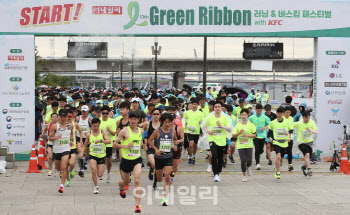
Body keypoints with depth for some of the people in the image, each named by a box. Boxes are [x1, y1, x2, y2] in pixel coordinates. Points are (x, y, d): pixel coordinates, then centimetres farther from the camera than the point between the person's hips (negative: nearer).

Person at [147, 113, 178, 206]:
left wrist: (175, 145, -1)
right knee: (159, 179, 10)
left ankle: (165, 198, -13)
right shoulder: (157, 131, -8)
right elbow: (149, 140, -2)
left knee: (167, 177, -15)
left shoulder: (173, 131, 0)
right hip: (159, 157, -1)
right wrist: (156, 149, -15)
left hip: (168, 157, 1)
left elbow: (175, 139, 20)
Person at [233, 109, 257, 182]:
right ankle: (244, 176, 9)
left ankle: (247, 168, 29)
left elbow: (255, 135, 3)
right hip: (240, 146, 0)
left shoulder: (251, 125, 3)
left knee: (249, 161, -7)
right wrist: (239, 133, -15)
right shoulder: (238, 125, 6)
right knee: (243, 161, -6)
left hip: (249, 145, 0)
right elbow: (233, 135, 4)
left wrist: (247, 135, -13)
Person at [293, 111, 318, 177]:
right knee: (307, 154, -26)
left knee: (308, 158, 8)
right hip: (301, 142, -3)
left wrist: (311, 131, -32)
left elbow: (316, 132, -13)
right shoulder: (298, 123, -13)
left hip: (309, 142, 3)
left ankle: (303, 166, 39)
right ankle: (309, 170, -25)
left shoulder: (311, 122, -8)